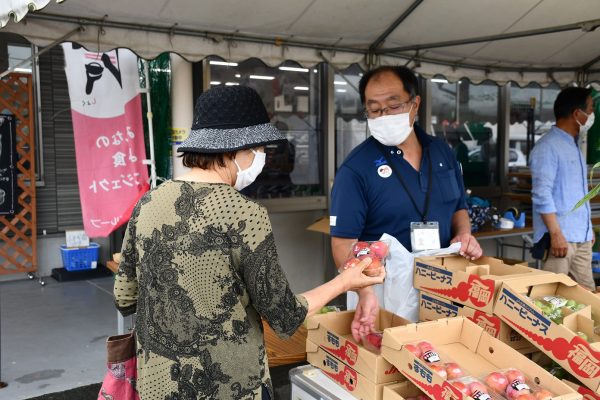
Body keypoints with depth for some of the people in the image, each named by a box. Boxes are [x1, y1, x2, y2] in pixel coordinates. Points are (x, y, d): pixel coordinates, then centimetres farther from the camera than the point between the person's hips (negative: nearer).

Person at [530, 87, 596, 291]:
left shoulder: (573, 146, 17)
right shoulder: (548, 147, -12)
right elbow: (542, 194, -18)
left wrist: (588, 229, 20)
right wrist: (556, 234, -21)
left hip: (582, 238, 9)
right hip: (561, 237, -9)